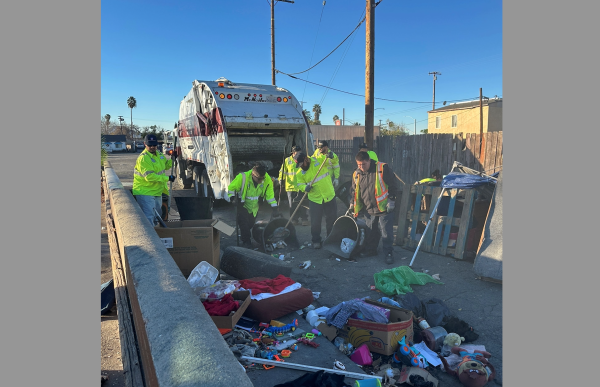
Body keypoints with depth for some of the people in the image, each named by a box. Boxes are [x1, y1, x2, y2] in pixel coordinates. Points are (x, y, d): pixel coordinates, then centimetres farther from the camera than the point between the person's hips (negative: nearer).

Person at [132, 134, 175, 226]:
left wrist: (172, 159, 4)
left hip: (157, 192, 9)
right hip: (145, 193, -9)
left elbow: (165, 165, 24)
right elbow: (149, 176, -28)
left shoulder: (158, 154, 6)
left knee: (157, 215, 22)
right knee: (148, 217, -12)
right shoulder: (143, 158, -22)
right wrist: (167, 178, -26)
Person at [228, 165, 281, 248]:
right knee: (244, 223, -15)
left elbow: (270, 195, -12)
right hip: (243, 205, -3)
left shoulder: (267, 179, -21)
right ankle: (246, 242, 3)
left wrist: (275, 209, -15)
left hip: (254, 206, 4)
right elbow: (230, 188, -14)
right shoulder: (242, 177, -30)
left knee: (251, 224, 16)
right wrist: (233, 199, -25)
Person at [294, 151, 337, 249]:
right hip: (315, 199, 0)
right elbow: (300, 184, 0)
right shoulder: (300, 173, -2)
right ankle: (316, 240, 22)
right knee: (315, 222, 3)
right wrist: (305, 187, -22)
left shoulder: (319, 160, -8)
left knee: (331, 219, 12)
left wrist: (331, 156, -25)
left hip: (329, 197, 0)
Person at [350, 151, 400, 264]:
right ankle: (370, 250, 33)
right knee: (371, 232, 16)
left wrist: (391, 200, -10)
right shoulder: (356, 174, 3)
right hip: (369, 210, 5)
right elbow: (354, 191, 17)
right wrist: (353, 204, 11)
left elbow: (393, 185, -6)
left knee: (386, 233, -1)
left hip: (384, 208, -5)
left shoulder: (382, 168, -11)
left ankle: (389, 253, 12)